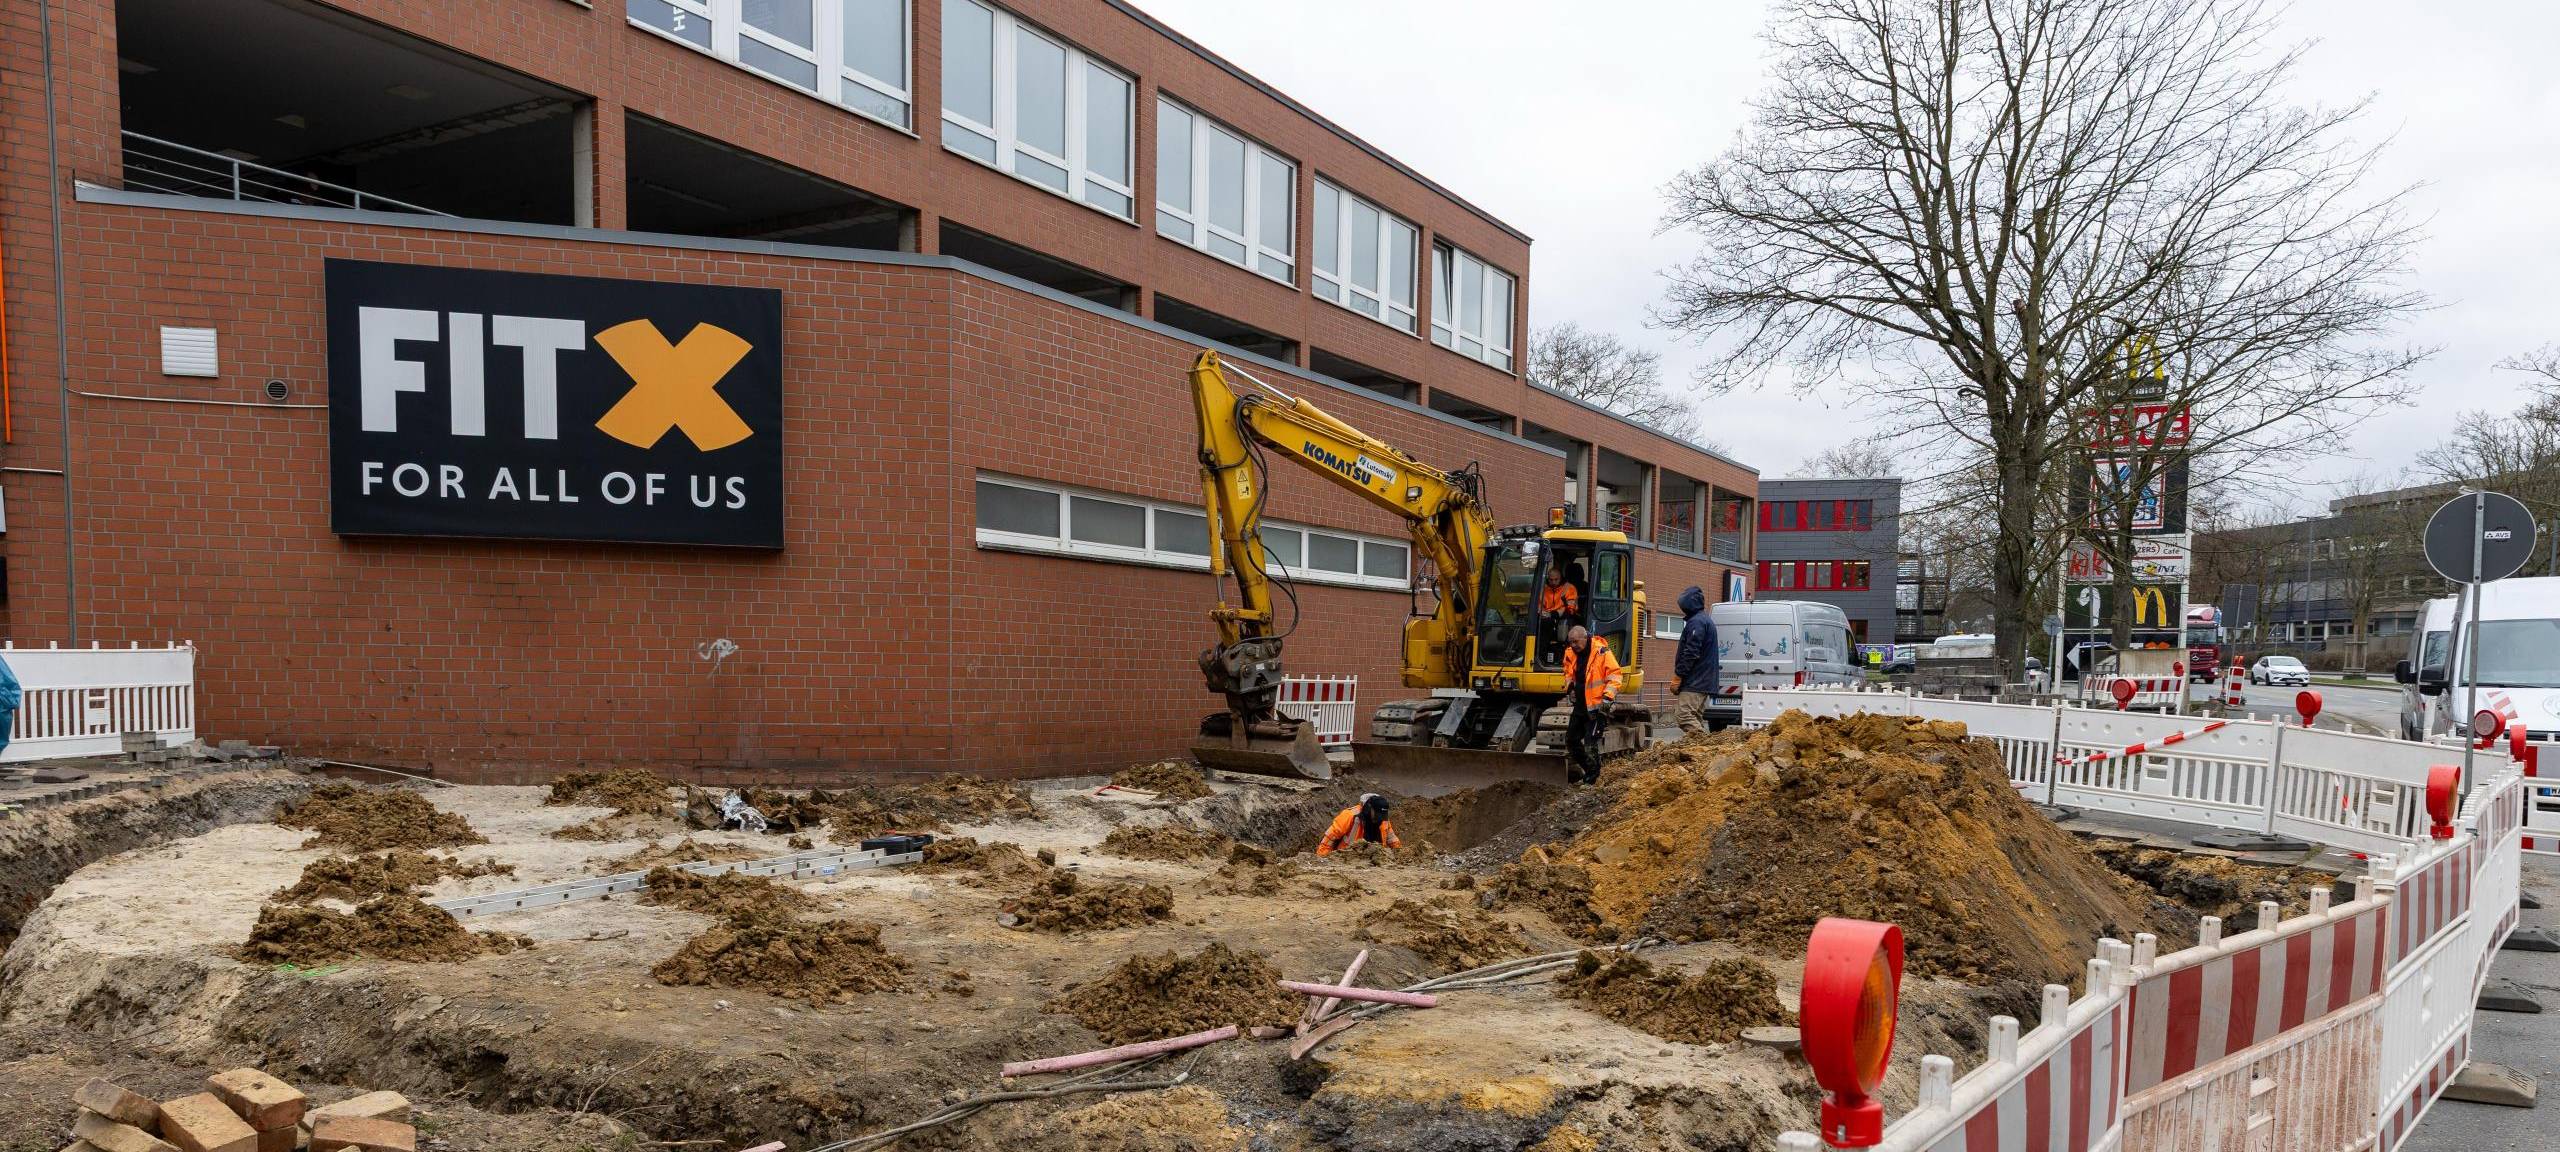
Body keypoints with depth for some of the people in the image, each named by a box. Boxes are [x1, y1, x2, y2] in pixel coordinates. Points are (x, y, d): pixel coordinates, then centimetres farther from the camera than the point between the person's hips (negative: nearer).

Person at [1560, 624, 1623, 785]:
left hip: (1596, 707, -8)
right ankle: (1587, 767, 31)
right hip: (1580, 705, 8)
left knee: (1590, 743, -9)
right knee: (1571, 739, 15)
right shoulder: (1571, 654, 5)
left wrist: (1607, 697, -21)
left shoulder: (1601, 652, -15)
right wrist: (1569, 687, 7)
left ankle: (1592, 778, 3)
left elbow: (1615, 675, -14)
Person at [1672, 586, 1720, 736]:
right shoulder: (1707, 620, 22)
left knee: (1683, 713, -17)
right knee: (1696, 716, 13)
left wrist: (1678, 675, -16)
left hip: (1694, 683, -11)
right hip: (1705, 682, 11)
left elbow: (1691, 653, -19)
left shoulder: (1696, 622, -12)